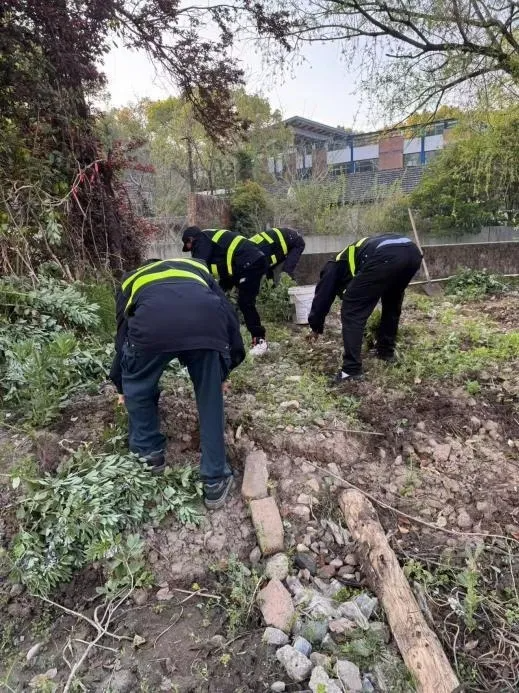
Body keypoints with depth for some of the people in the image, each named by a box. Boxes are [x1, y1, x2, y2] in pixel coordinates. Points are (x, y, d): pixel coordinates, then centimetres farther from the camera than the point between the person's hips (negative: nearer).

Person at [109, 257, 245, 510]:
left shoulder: (131, 280, 42)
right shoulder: (196, 267, 44)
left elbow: (123, 334, 45)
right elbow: (228, 312, 35)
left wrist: (121, 386, 60)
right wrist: (228, 364, 44)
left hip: (152, 324, -1)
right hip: (207, 322, 1)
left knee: (137, 388, 30)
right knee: (211, 399, 22)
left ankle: (148, 454, 43)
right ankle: (215, 480, 30)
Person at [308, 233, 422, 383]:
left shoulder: (335, 265, 28)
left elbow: (323, 295, 27)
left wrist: (316, 327, 41)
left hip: (386, 258, -7)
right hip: (413, 252, 8)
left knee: (352, 312, 5)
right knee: (392, 304, 32)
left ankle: (352, 370, 3)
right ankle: (386, 351, 39)